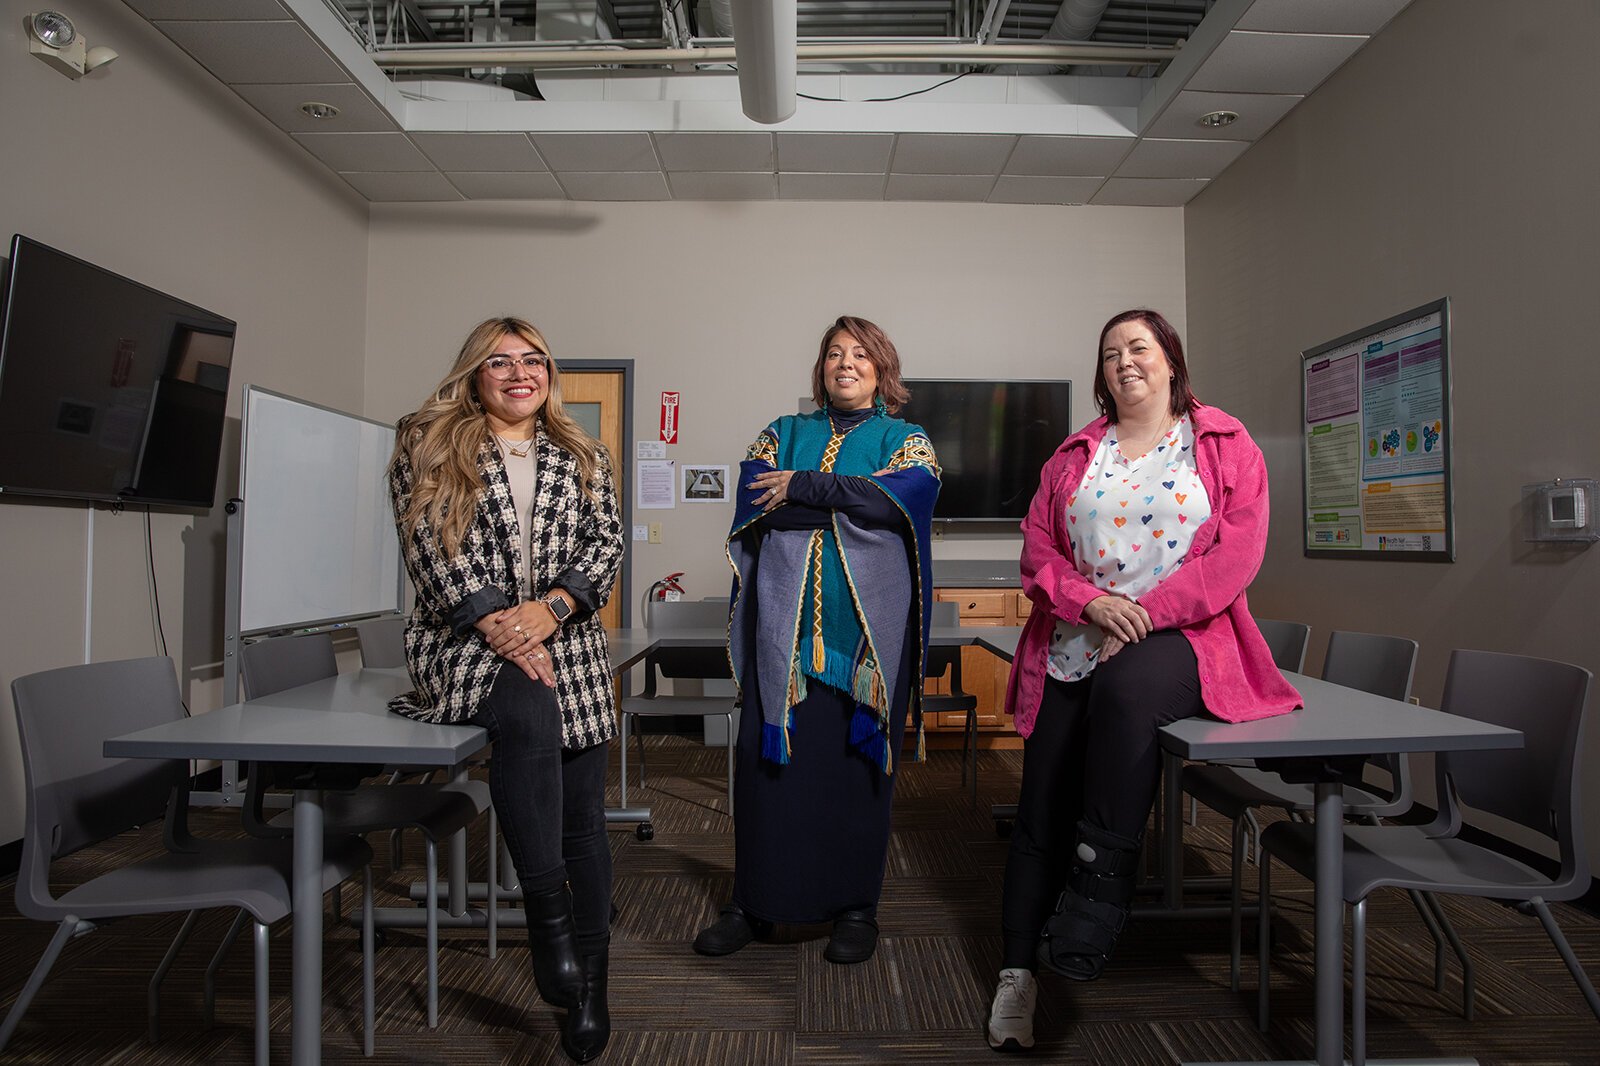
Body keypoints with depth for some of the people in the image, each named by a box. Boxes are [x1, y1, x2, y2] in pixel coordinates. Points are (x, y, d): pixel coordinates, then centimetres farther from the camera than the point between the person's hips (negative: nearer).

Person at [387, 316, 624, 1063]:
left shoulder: (581, 457, 16)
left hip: (567, 647, 3)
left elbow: (607, 539, 6)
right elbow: (430, 547, -2)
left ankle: (588, 991, 14)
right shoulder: (426, 446, 9)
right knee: (529, 714, -36)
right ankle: (547, 918, -21)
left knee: (583, 820, -1)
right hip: (466, 640, -2)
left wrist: (549, 608, -12)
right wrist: (496, 622, -14)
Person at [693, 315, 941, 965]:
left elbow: (906, 492, -12)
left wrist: (801, 487, -12)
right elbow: (755, 504, -1)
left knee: (856, 760, 2)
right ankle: (755, 903, 16)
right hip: (785, 621, 2)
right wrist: (849, 498, -9)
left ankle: (856, 906, 18)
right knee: (769, 757, 1)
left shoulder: (906, 440, 11)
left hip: (867, 625, -1)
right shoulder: (783, 434, 17)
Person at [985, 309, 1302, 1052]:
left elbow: (1237, 552, -4)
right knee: (1042, 808, -4)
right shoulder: (1074, 455, 16)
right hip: (1073, 648, 3)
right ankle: (1018, 972, 6)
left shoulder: (1225, 446, 7)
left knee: (1124, 690, -38)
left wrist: (1145, 613, -15)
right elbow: (1037, 545, 9)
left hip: (1179, 640, -3)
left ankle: (1097, 895, -24)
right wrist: (1090, 601, -10)